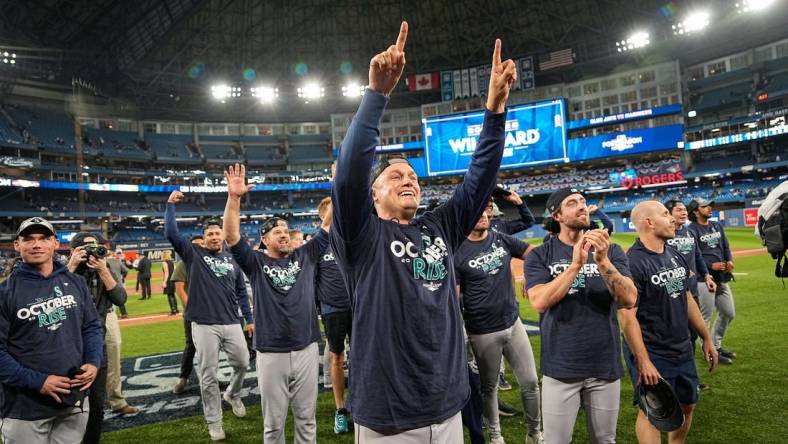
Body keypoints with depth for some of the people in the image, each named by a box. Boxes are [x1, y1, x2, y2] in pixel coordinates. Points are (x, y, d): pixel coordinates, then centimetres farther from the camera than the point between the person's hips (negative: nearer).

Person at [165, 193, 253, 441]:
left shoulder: (233, 259, 10)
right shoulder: (194, 254, 2)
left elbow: (241, 292, 14)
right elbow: (170, 233, -10)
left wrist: (249, 319, 13)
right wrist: (170, 204, -9)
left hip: (232, 323, 3)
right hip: (204, 325, -3)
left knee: (242, 364, 12)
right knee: (208, 376, 3)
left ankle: (232, 395, 43)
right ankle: (214, 422, 18)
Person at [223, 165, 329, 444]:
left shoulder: (305, 257, 6)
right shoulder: (256, 263, 0)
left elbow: (328, 226, 2)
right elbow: (231, 236, -12)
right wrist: (234, 197, -25)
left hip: (307, 348, 2)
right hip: (271, 352, -2)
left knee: (306, 417, 15)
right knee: (274, 421, 10)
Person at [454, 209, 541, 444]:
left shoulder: (501, 239, 2)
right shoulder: (458, 253, -13)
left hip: (513, 323, 4)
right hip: (483, 332, -4)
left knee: (530, 382, 11)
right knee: (489, 387, 14)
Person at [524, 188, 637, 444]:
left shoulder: (611, 251, 2)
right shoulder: (540, 256, -4)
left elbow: (629, 300, -10)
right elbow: (539, 302, -18)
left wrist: (602, 261, -24)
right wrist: (576, 264, -23)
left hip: (605, 365, 2)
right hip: (560, 368, -2)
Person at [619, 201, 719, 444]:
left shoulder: (676, 256, 5)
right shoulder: (633, 262, -21)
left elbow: (688, 300, 16)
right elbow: (627, 316, -23)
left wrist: (706, 338, 17)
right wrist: (643, 362, -23)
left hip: (683, 350, 8)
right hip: (651, 354, -8)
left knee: (687, 405, 19)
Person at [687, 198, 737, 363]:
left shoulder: (717, 225, 15)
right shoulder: (691, 230, -9)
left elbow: (726, 246, 15)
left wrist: (729, 260, -4)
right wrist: (711, 265, -21)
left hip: (722, 277, 8)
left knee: (729, 313, 16)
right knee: (705, 317, -2)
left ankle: (716, 345, 31)